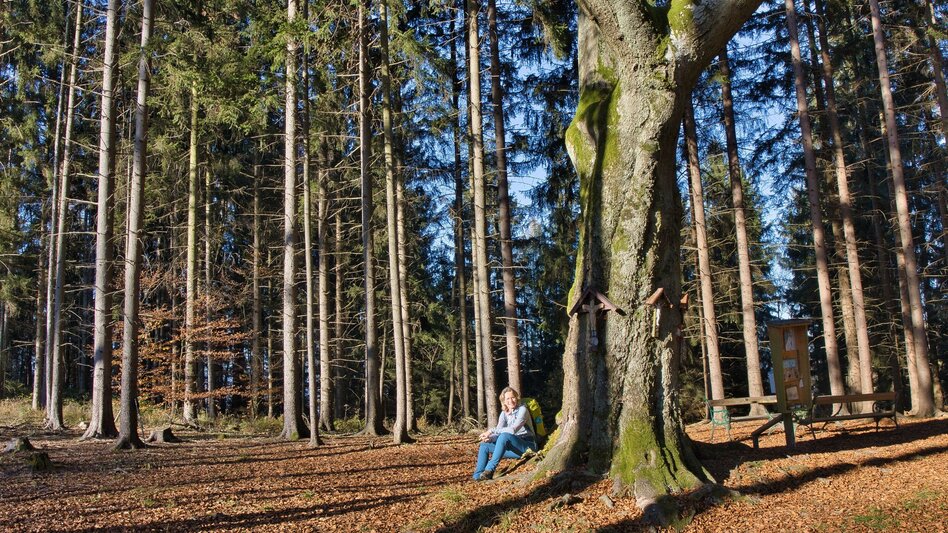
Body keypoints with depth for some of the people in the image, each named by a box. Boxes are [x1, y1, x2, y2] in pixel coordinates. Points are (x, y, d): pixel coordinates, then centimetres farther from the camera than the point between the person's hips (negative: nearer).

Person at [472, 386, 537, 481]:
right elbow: (498, 433, 1)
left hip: (527, 446, -8)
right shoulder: (504, 414, 11)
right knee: (484, 445, -2)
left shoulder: (522, 410, -9)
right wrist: (490, 438, -22)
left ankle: (489, 470, -34)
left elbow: (513, 430, -23)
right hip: (513, 447, 8)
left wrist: (492, 431, -25)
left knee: (504, 436, -34)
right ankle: (477, 477, -11)